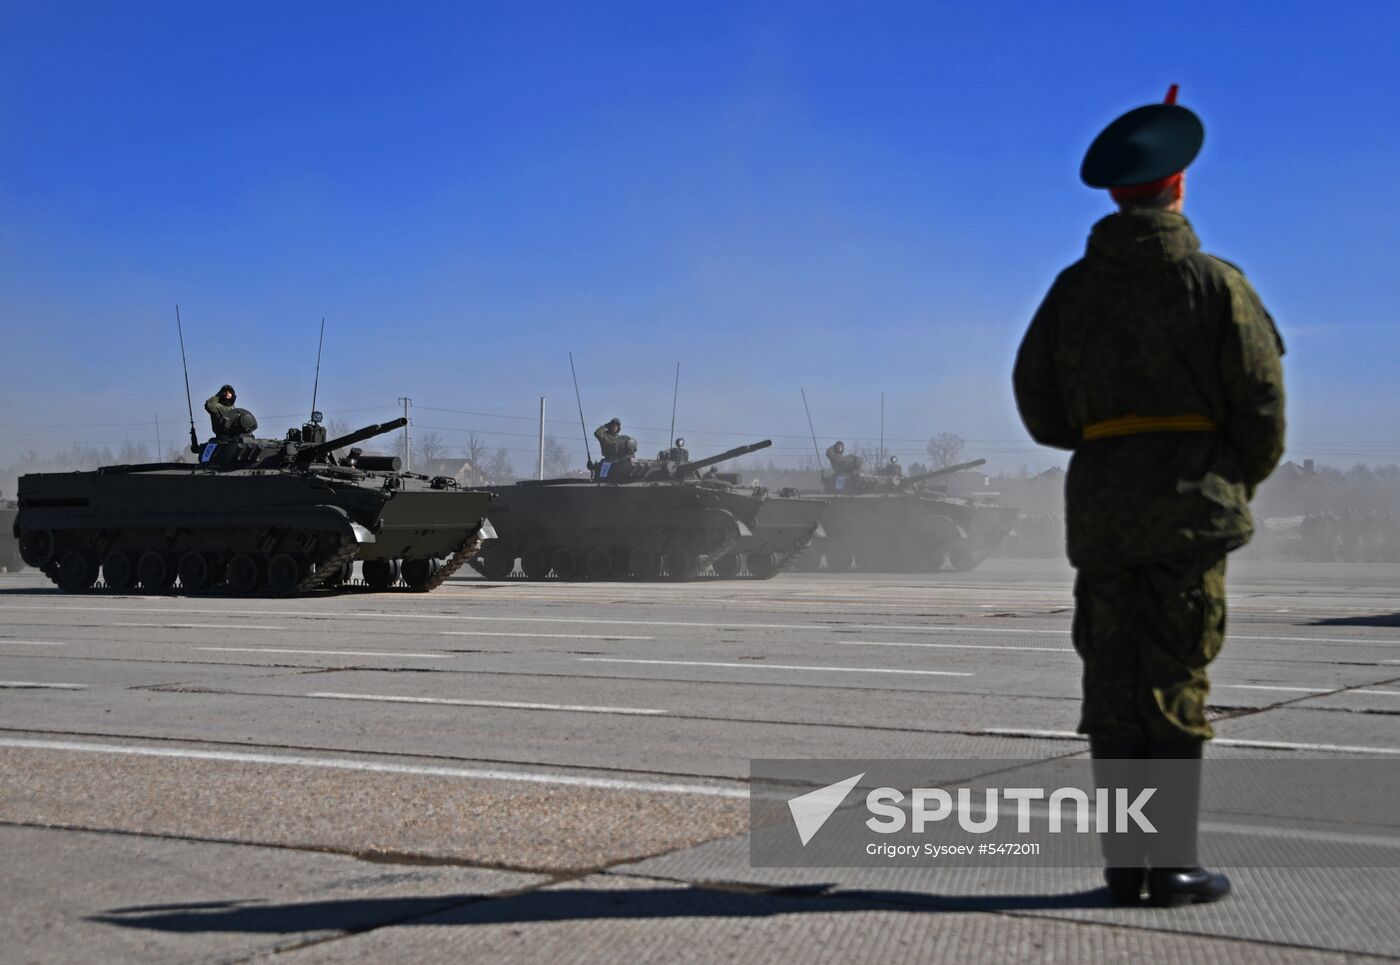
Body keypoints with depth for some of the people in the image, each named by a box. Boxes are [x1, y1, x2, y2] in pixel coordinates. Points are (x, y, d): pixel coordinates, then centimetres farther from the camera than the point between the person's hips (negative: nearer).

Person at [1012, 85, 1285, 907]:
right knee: (1176, 684, -2)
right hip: (1190, 499, -3)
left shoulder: (1074, 288, 8)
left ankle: (1124, 861, 8)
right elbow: (1262, 402, -4)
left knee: (1113, 683, 6)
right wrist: (1243, 484, 12)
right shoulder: (1215, 283, -3)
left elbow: (1038, 404, 7)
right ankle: (1172, 864, 0)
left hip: (1099, 500, 3)